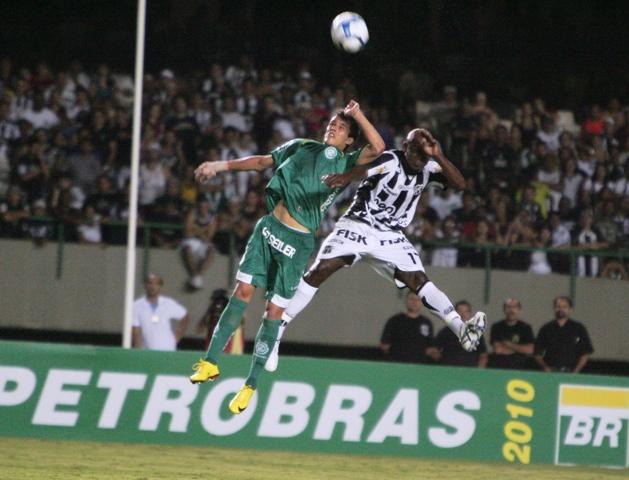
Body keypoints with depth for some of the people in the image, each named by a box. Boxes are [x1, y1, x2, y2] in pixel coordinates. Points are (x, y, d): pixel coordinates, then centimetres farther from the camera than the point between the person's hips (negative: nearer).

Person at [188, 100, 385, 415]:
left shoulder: (347, 164, 6)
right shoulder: (302, 147, 15)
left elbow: (377, 148, -10)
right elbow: (262, 162, 21)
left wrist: (357, 115, -6)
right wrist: (221, 165, 17)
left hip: (299, 240, -3)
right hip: (270, 226, 3)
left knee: (274, 311, -2)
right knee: (242, 291, -6)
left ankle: (251, 385, 6)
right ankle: (211, 362, 0)